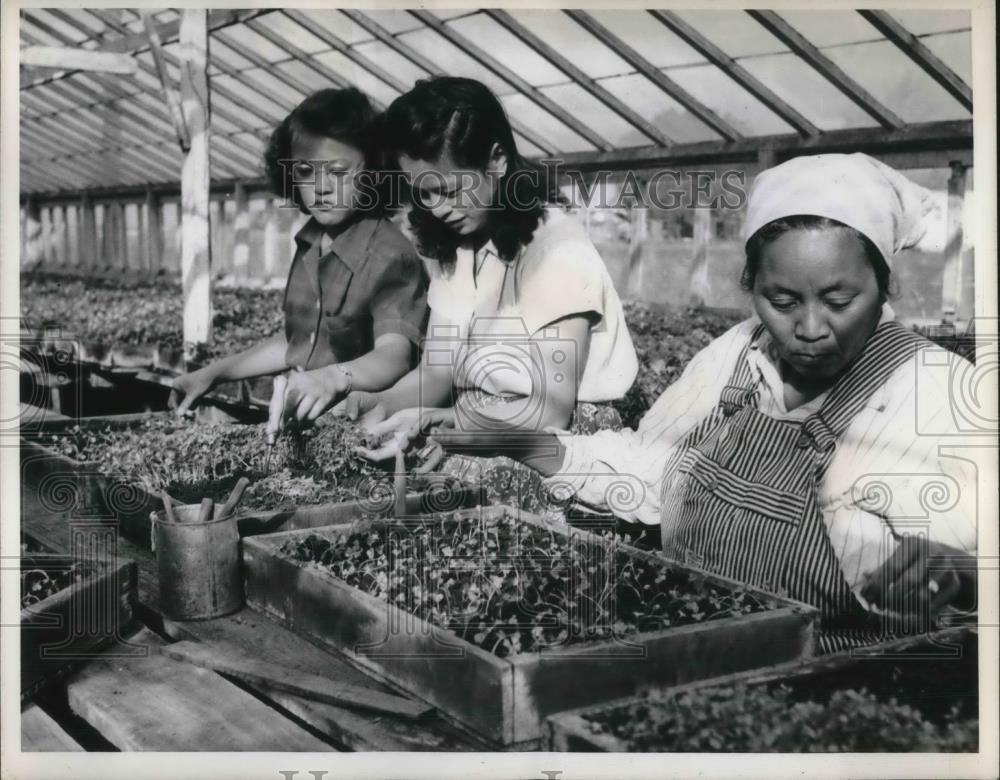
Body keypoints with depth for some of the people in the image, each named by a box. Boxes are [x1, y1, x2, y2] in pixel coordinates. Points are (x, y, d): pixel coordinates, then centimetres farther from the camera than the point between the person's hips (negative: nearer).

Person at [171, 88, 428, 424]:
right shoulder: (310, 245, 7)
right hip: (302, 419, 6)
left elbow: (393, 355, -31)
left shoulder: (392, 257, -16)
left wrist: (333, 378, -49)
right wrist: (214, 373, 14)